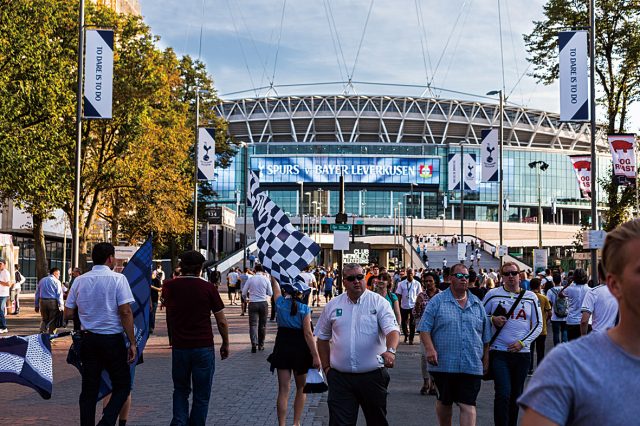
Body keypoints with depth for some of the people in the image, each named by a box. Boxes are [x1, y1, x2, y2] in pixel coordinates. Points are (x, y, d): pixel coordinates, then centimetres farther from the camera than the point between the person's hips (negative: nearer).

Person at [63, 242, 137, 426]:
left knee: (89, 389, 11)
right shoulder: (118, 279, -10)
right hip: (112, 340, -4)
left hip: (88, 339, 4)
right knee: (122, 386, 7)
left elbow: (68, 314, 5)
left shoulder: (79, 280, 3)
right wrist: (132, 342, -10)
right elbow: (125, 312, -15)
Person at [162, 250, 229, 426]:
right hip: (204, 347, -2)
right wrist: (225, 344, 10)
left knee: (180, 391, 17)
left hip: (179, 347, 2)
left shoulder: (170, 286, 0)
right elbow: (221, 321, -3)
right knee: (202, 395, 8)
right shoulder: (208, 288, -7)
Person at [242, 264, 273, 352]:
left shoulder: (250, 279, -3)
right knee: (262, 325, 12)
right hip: (263, 303, 1)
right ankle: (261, 344, 18)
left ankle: (254, 344, -18)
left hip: (253, 304, -1)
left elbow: (244, 293, 2)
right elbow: (270, 293, 3)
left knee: (253, 324, -3)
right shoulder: (266, 279, -2)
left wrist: (246, 298, 23)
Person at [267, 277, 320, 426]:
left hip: (282, 347, 2)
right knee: (301, 388, 15)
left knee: (283, 390, 2)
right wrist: (315, 356, -16)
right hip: (300, 349, -2)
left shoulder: (280, 303, -4)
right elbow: (308, 334, -17)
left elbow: (274, 284, 13)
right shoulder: (305, 309, -12)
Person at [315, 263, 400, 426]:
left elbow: (392, 330, -14)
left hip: (373, 376, -1)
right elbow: (323, 338, 15)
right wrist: (326, 367, 10)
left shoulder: (379, 302, -2)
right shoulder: (332, 305, 6)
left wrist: (390, 350, -34)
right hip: (340, 377, 1)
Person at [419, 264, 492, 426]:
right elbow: (424, 328, -3)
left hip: (472, 366, 1)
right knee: (444, 402, 12)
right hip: (444, 364, -1)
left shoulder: (477, 304, 12)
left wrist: (486, 358, 12)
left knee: (468, 405, -4)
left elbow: (486, 335, 17)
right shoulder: (437, 301, 2)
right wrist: (429, 348, -16)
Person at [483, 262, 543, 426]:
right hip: (499, 352, -3)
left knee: (516, 396, 11)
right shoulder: (493, 294, 1)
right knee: (503, 394, -14)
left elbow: (538, 324, 8)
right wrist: (492, 319, -12)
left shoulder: (530, 297, 7)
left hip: (522, 353, 3)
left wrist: (522, 343, -4)